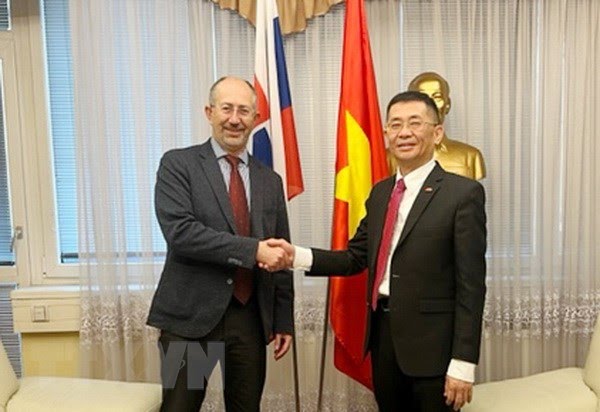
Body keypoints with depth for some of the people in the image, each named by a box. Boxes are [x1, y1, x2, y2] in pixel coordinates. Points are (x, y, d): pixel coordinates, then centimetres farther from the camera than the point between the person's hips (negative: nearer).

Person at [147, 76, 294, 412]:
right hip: (191, 314, -3)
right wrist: (252, 250, -22)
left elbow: (280, 258, 12)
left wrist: (284, 321, 10)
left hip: (251, 317, 4)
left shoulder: (270, 180, 10)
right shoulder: (178, 164, -3)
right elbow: (179, 232, -18)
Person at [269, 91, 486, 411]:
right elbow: (356, 257, 7)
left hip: (431, 341, -5)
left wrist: (463, 362, -15)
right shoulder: (380, 192, 9)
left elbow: (471, 283, -13)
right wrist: (297, 255, -7)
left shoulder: (463, 193, -10)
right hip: (382, 334, 6)